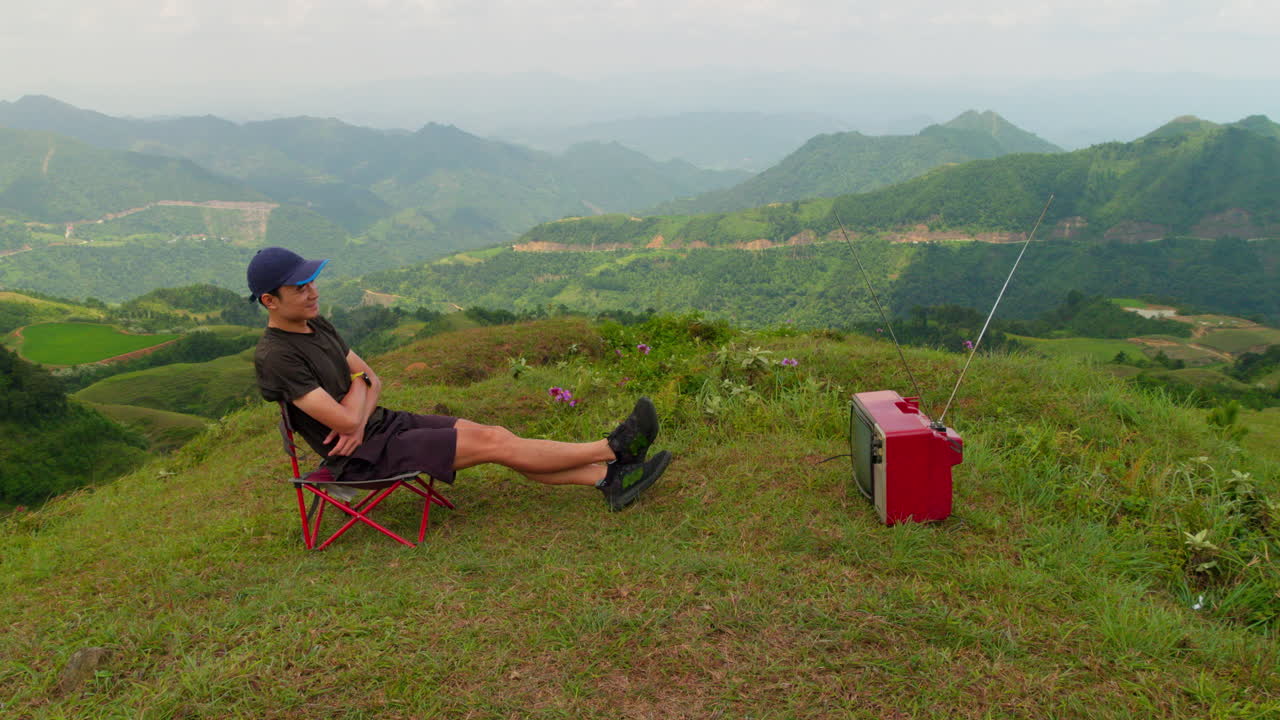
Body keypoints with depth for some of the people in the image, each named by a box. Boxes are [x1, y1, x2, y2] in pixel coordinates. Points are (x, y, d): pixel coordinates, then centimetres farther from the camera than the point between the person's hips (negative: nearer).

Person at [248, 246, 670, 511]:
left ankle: (608, 479, -9)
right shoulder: (276, 357, -20)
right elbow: (342, 419, -25)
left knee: (498, 436, -7)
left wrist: (358, 419, -11)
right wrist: (357, 385, -3)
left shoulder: (317, 327, 10)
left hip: (386, 424, 9)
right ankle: (613, 448, -7)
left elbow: (372, 380, 11)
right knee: (493, 443, -14)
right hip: (367, 455, -8)